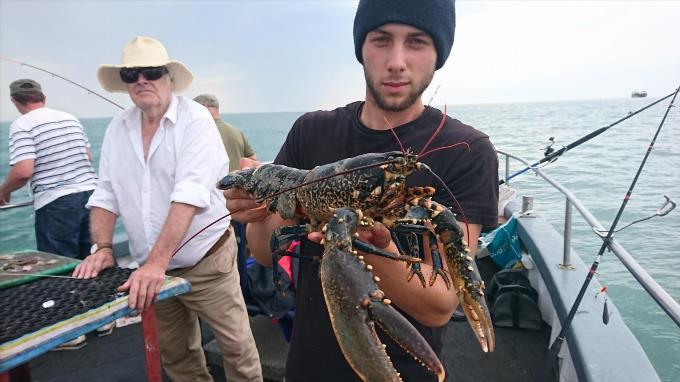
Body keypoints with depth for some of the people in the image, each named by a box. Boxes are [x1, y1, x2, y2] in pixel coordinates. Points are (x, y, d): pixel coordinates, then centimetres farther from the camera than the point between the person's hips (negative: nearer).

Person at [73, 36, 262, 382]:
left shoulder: (195, 119, -13)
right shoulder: (117, 129, 5)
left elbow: (189, 195, -24)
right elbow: (105, 195, 8)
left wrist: (156, 263, -29)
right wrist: (102, 248, -7)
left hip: (205, 263, -5)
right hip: (150, 267, 5)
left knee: (237, 348, 3)